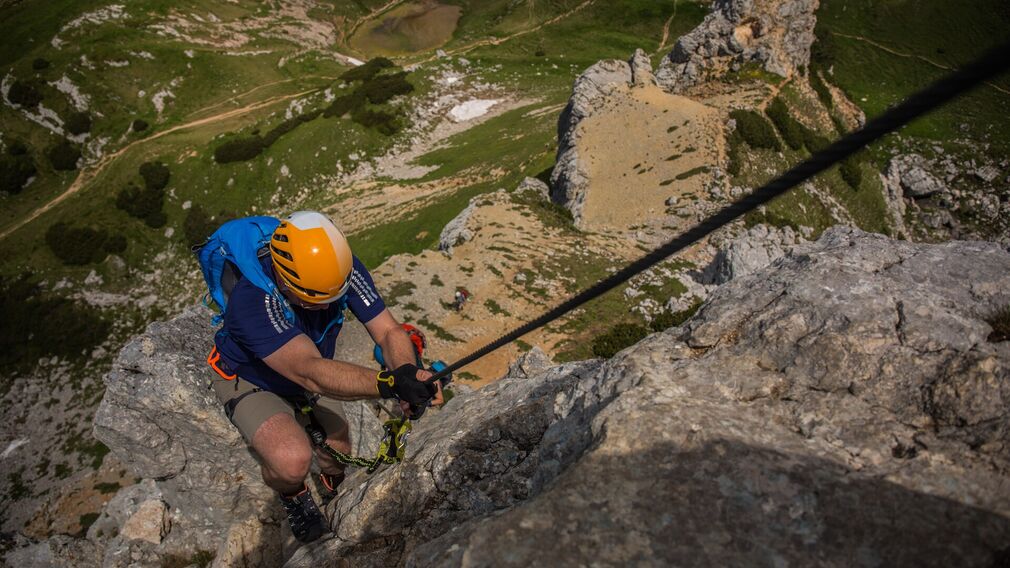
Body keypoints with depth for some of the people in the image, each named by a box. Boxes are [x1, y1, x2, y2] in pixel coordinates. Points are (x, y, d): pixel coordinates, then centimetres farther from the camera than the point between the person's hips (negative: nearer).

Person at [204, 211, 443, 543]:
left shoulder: (344, 269, -27)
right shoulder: (251, 299, -42)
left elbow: (389, 331, -28)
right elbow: (310, 372, -52)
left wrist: (410, 376, -49)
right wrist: (389, 383, -64)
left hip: (311, 371, 5)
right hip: (252, 383, -4)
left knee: (338, 463, 9)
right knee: (293, 461, -30)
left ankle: (334, 491, 47)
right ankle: (292, 496, 7)